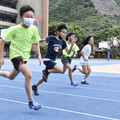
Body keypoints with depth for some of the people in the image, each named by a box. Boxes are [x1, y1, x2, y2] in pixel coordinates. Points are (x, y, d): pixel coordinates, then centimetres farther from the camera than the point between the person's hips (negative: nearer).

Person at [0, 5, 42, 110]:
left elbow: (36, 42, 10)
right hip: (16, 55, -6)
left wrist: (39, 55, -1)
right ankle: (31, 102, -14)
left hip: (25, 56, 6)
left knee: (11, 77, 23)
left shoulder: (34, 29, -6)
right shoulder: (14, 29, -17)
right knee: (29, 75, -25)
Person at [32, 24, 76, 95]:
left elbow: (68, 52, -3)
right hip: (47, 59, -7)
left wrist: (72, 45, -18)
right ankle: (46, 71, -5)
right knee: (61, 70, -23)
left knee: (45, 77, 15)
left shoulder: (63, 42, 2)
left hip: (52, 60, 7)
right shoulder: (51, 38, -13)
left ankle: (35, 86, 34)